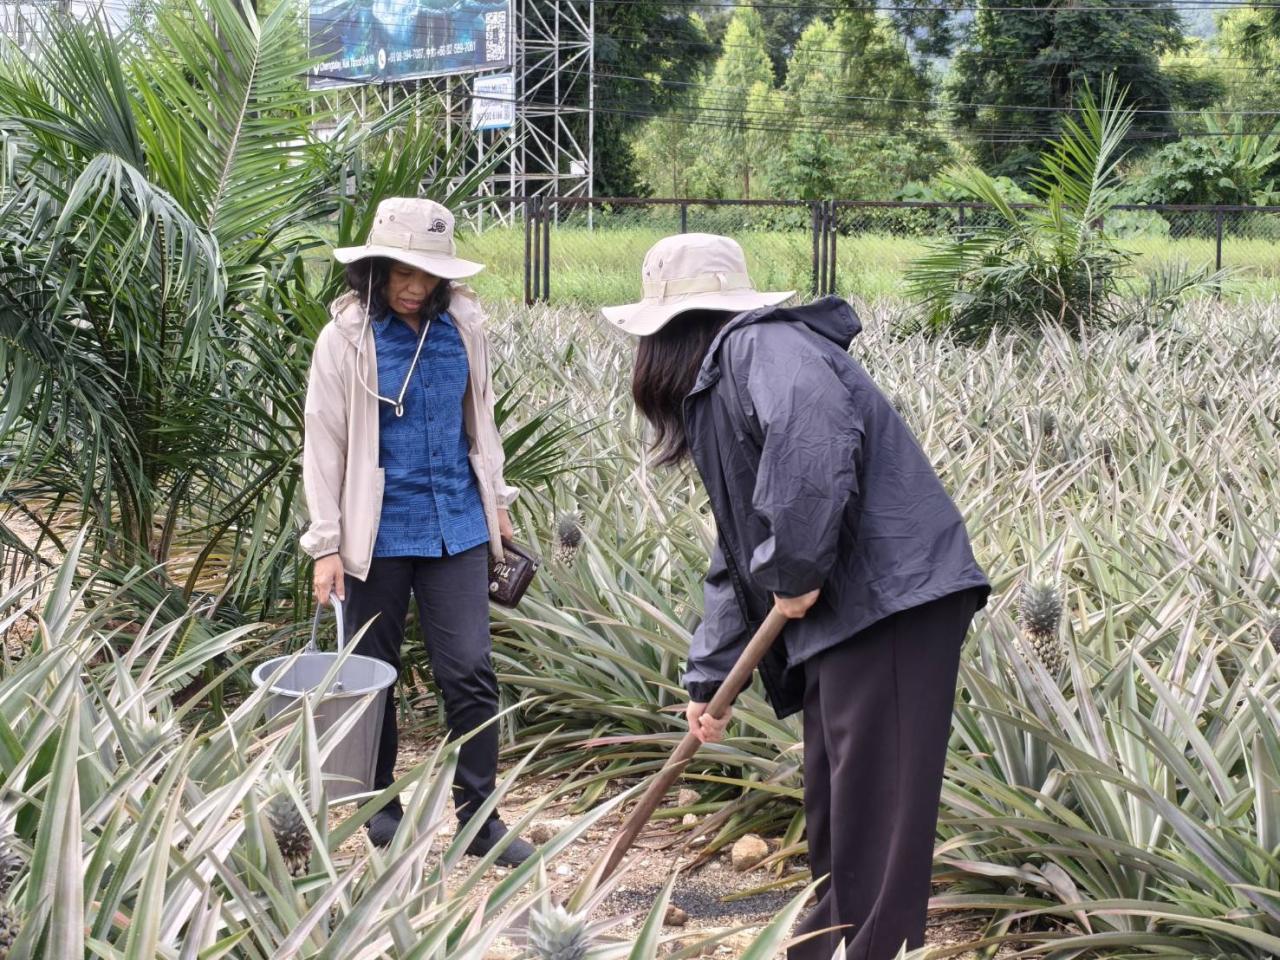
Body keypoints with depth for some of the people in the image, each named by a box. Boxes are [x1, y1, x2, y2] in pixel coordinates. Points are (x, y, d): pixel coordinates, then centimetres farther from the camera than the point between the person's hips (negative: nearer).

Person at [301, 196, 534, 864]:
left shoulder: (463, 327, 2)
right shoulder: (346, 339, -7)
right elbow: (323, 446, -6)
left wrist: (495, 501, 19)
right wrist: (326, 544, -8)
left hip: (456, 526, 2)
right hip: (379, 531, -2)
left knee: (471, 672, -1)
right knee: (374, 672, 11)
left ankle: (479, 818, 10)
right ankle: (379, 801, 31)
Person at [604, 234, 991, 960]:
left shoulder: (761, 346, -8)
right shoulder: (718, 393, 23)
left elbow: (817, 438, -31)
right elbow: (737, 555, 26)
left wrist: (795, 572, -20)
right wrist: (709, 677, 25)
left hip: (893, 600, -10)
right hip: (839, 615, 11)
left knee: (875, 804, -5)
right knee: (833, 801, 18)